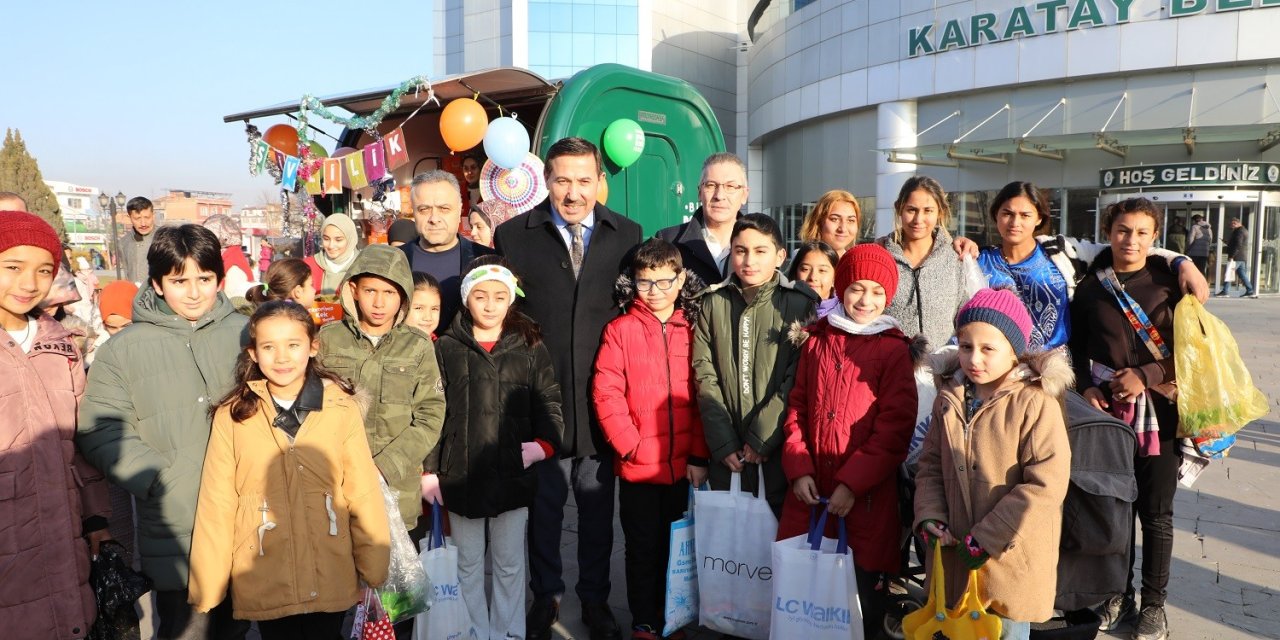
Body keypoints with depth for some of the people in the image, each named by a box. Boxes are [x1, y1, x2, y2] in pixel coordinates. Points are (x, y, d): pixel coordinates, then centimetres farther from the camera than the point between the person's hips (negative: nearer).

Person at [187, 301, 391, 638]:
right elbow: (216, 505, -2)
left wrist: (375, 571, -3)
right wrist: (207, 584, -2)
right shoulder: (231, 416, -3)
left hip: (331, 582, 0)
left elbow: (364, 494, -4)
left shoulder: (342, 408, -6)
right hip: (264, 585, 0)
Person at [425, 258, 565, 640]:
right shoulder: (447, 348, 3)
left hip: (514, 476, 0)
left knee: (510, 564, 12)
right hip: (461, 475, 0)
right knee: (469, 563, 12)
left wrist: (544, 443, -13)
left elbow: (548, 404, 4)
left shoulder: (530, 347, 4)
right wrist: (428, 468, -3)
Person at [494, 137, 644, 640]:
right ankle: (546, 596, 34)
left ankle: (595, 599, 33)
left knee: (598, 508, 14)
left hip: (602, 398, 1)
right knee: (544, 504, 14)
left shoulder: (627, 235, 3)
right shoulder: (513, 235, -1)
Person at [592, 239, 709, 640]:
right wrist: (631, 445, -13)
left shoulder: (693, 328, 2)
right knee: (643, 547, 10)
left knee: (676, 546, 13)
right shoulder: (620, 330, -3)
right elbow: (606, 394, -7)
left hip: (683, 466, 2)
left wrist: (699, 456, -5)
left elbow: (703, 395, 0)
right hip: (638, 466, -2)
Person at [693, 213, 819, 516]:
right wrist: (722, 442, -5)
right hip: (727, 456, 3)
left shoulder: (800, 303, -2)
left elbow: (798, 380, -8)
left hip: (779, 448, -2)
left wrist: (762, 437, -11)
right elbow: (705, 374, 2)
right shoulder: (713, 302, 7)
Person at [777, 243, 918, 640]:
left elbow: (894, 427, -7)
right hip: (811, 489, 3)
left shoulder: (894, 350, -1)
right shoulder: (815, 340, 10)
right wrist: (798, 468, -4)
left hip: (867, 495, -3)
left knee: (863, 590, 4)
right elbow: (797, 409, 9)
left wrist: (852, 483, -13)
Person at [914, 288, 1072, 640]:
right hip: (954, 552, 5)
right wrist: (929, 518, -8)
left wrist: (988, 539, -18)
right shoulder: (949, 399, 3)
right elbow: (931, 466, 8)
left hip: (1012, 556, -5)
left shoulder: (1036, 404, -15)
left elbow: (1045, 484, -19)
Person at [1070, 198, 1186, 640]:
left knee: (1155, 512, 6)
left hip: (1158, 411, -2)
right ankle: (1119, 595, 24)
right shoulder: (1090, 288, 6)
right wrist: (1086, 387, -4)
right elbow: (1077, 349, 11)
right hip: (1106, 409, 2)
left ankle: (1154, 603, 20)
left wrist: (1145, 376, -13)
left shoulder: (1170, 284, -1)